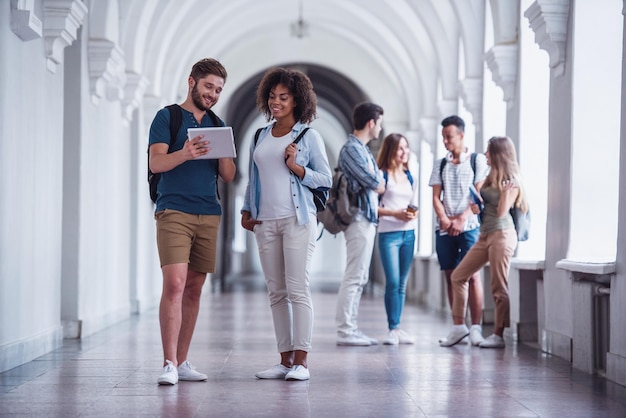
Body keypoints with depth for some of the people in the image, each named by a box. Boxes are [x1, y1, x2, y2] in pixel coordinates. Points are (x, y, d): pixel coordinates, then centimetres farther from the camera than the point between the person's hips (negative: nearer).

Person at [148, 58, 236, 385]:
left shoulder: (217, 125, 17)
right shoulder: (168, 117, 2)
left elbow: (228, 176, 13)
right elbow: (156, 163, -9)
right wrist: (185, 154, -27)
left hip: (209, 215, 6)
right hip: (174, 211, -5)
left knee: (194, 288, 6)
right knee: (174, 284, -16)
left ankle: (182, 361, 12)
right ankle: (169, 364, -16)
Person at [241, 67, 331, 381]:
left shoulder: (309, 137, 1)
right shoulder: (260, 137, 15)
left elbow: (326, 179, 0)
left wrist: (296, 167, -13)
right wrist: (246, 211, 12)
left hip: (297, 220, -5)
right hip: (265, 223, 5)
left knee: (297, 289, -8)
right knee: (276, 292, 5)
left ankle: (301, 361, -5)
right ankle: (285, 359, 10)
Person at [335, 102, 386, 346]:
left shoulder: (363, 150, 18)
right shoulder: (351, 149, -13)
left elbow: (378, 185, 16)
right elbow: (377, 185, -15)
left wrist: (374, 179, -4)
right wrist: (377, 181, 5)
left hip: (368, 219, 10)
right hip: (359, 219, -10)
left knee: (360, 278, 11)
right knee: (354, 277, -9)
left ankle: (351, 328, 15)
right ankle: (345, 331, -6)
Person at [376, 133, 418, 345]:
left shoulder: (410, 177, 15)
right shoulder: (382, 176, -3)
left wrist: (414, 213, 0)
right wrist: (395, 214, -16)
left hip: (408, 233, 6)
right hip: (389, 234, -6)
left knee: (402, 283, 7)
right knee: (392, 282, -10)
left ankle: (397, 328, 11)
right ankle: (393, 329, -6)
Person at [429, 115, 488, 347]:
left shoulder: (478, 160, 3)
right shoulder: (441, 165, 15)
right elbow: (436, 197, 10)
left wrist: (461, 219, -13)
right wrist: (445, 219, -8)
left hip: (469, 226, -4)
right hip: (444, 228, 4)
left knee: (472, 275, -10)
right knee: (451, 276, 4)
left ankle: (475, 327, -9)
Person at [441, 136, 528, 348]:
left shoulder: (511, 181, -6)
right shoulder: (492, 178, 17)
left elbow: (501, 212, -13)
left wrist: (506, 191, -18)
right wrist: (475, 207, 3)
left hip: (501, 234, -9)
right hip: (485, 235, 9)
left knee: (499, 287, -6)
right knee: (458, 275, 5)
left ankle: (499, 335, -1)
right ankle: (458, 325, 9)